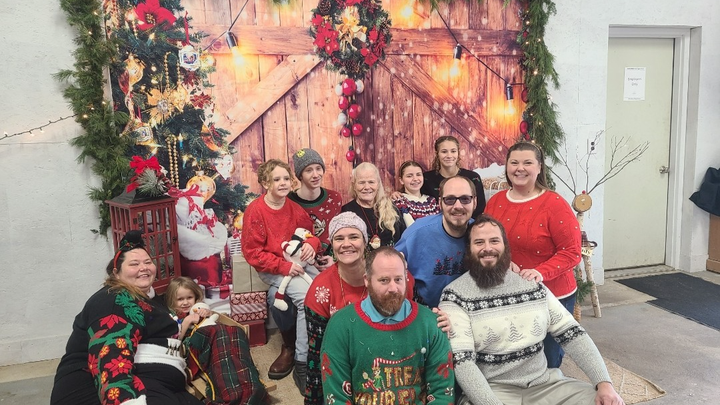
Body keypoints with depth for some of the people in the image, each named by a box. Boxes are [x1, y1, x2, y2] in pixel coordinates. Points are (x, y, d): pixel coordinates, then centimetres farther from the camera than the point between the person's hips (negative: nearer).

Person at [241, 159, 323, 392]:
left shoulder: (294, 208, 5)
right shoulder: (255, 211, -11)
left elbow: (311, 232, 16)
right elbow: (252, 252, -12)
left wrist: (311, 244, -9)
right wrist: (284, 266, -19)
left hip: (299, 263, 5)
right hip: (272, 270, -5)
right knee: (307, 298, -28)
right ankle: (301, 365, -17)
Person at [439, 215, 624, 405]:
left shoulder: (532, 284, 6)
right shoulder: (455, 296, -10)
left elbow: (573, 333, 5)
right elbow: (461, 361, -18)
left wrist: (604, 382, -6)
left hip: (544, 382, 4)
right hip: (491, 390, -4)